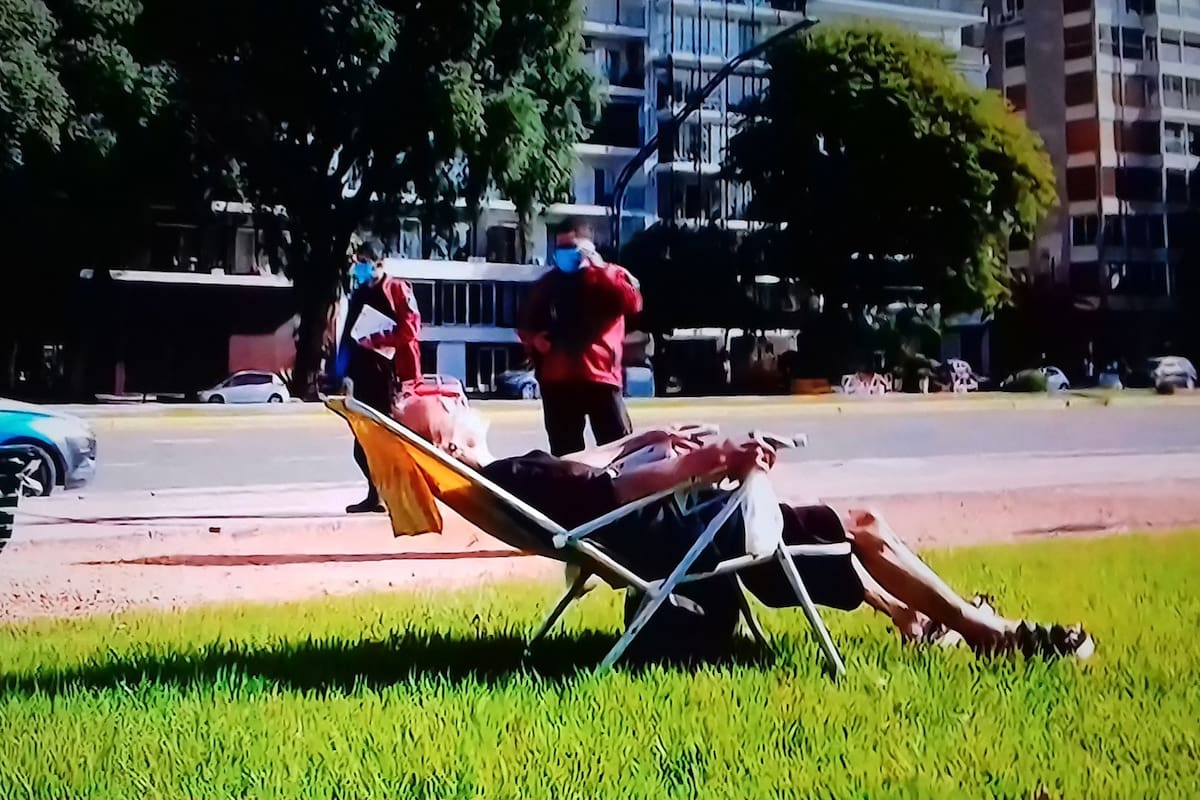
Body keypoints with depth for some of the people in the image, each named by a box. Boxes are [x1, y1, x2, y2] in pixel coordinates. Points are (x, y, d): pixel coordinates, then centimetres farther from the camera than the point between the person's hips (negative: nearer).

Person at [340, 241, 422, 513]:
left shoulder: (398, 289, -2)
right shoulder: (358, 295, 18)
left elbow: (411, 327, -12)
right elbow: (348, 333, 17)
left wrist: (376, 340, -18)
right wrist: (346, 372, 9)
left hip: (392, 374, -7)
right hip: (365, 376, 7)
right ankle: (375, 494, 15)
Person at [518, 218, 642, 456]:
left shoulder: (613, 276, 4)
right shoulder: (547, 284, 16)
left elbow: (633, 303, -16)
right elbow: (526, 323, 25)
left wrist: (600, 268, -14)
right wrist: (533, 338, 2)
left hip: (601, 376, -4)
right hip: (557, 379, 4)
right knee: (564, 452, 8)